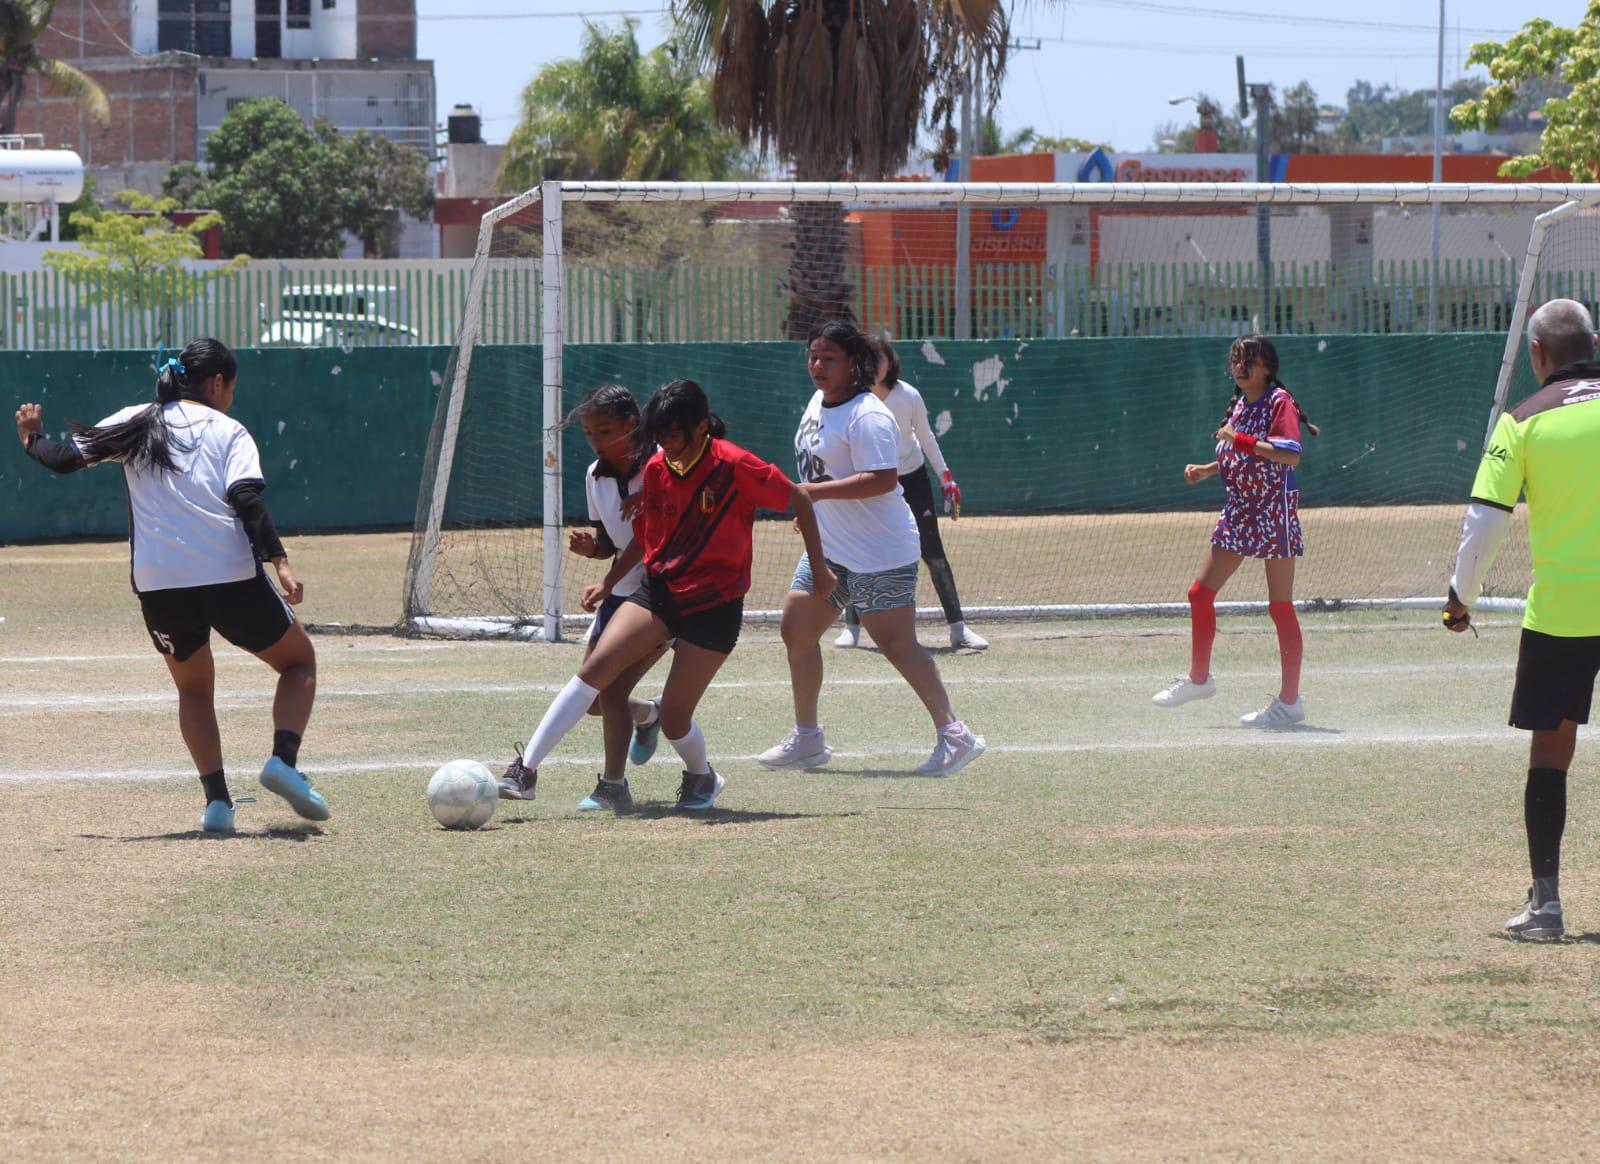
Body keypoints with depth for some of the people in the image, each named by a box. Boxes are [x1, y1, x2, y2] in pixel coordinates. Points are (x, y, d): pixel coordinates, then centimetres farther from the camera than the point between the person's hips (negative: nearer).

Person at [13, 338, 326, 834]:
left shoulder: (135, 423, 13)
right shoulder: (227, 431, 5)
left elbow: (65, 457, 12)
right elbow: (247, 499, -10)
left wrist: (33, 439, 33)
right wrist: (280, 561, -16)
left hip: (158, 586, 3)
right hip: (231, 578, -3)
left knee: (194, 688, 24)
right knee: (299, 662, 17)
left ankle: (216, 798, 5)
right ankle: (284, 759, -8)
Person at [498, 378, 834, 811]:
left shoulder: (734, 466, -14)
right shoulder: (656, 469, 2)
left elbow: (799, 500, -4)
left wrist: (819, 568, 2)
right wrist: (608, 582, 8)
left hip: (714, 605, -4)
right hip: (658, 590, 4)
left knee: (674, 719, -4)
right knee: (595, 668, -18)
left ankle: (702, 777, 31)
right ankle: (526, 768, -20)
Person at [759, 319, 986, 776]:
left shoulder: (867, 416, -20)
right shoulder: (818, 403, 10)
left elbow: (883, 478, -28)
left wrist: (817, 492, -29)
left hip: (878, 552, -10)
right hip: (827, 546, 10)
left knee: (897, 644, -11)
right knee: (796, 628, 10)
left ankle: (954, 734, -6)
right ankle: (807, 738, 21)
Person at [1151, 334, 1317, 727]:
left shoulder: (1279, 402, -12)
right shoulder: (1241, 404, 12)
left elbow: (1289, 455, -26)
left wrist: (1240, 441, -27)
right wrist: (1206, 470, 9)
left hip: (1274, 511, -8)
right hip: (1238, 510, 8)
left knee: (1280, 606, -4)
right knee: (1200, 593, 9)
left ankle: (1290, 701, 1)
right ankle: (1199, 678, 26)